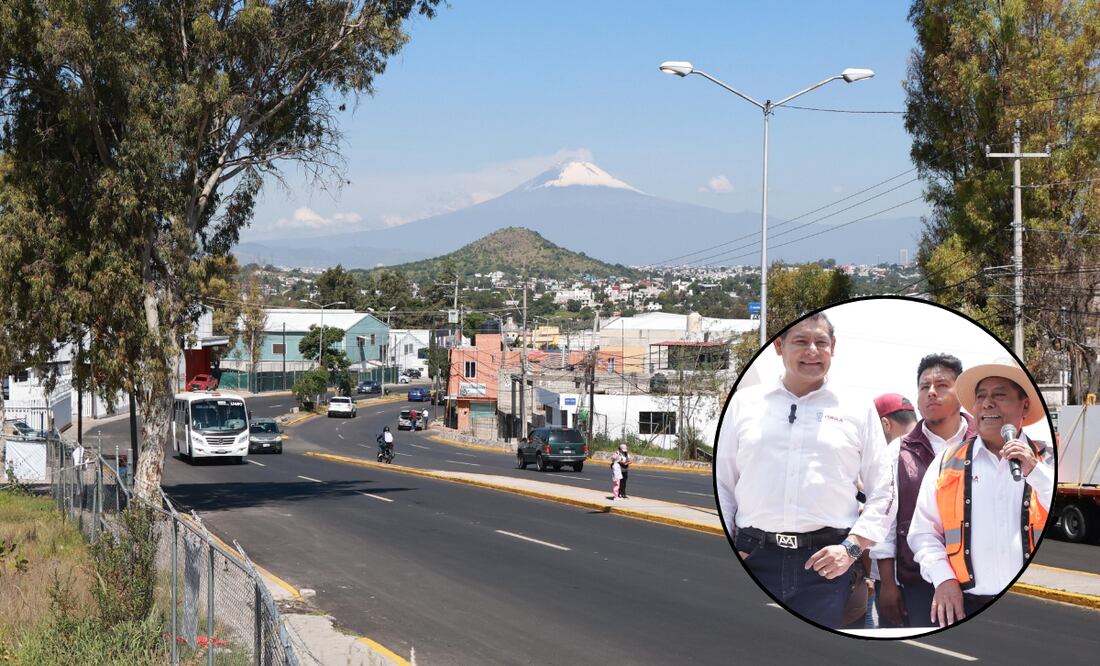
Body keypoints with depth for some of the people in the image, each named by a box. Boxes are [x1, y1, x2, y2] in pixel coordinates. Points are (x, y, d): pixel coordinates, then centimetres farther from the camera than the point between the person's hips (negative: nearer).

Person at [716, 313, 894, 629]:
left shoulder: (859, 409, 11)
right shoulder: (745, 403, 13)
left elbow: (882, 493, 9)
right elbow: (721, 484, 14)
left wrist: (852, 547, -4)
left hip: (827, 562, 0)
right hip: (753, 559, 1)